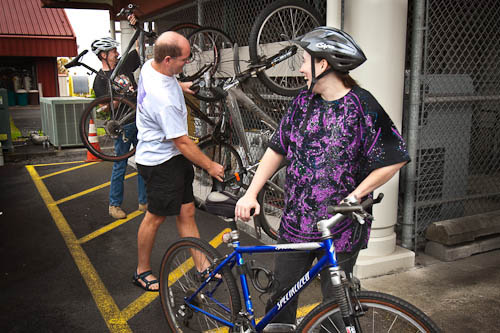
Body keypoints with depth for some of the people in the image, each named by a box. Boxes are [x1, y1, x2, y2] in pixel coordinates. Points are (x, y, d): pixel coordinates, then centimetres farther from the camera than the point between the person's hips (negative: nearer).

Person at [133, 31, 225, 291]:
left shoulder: (150, 66, -3)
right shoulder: (164, 99, -31)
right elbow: (182, 143, -23)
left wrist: (180, 86, 27)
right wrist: (210, 166, -12)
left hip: (173, 157, 9)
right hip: (160, 162, -9)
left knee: (186, 212, 11)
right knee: (156, 216, 6)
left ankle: (201, 266, 20)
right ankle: (142, 271, 25)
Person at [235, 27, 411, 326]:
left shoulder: (362, 106, -11)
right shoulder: (303, 101, 5)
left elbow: (393, 160, -10)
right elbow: (278, 149, 10)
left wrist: (354, 195, -14)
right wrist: (251, 193, 4)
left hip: (340, 228, -5)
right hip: (295, 222, 5)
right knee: (282, 293, 14)